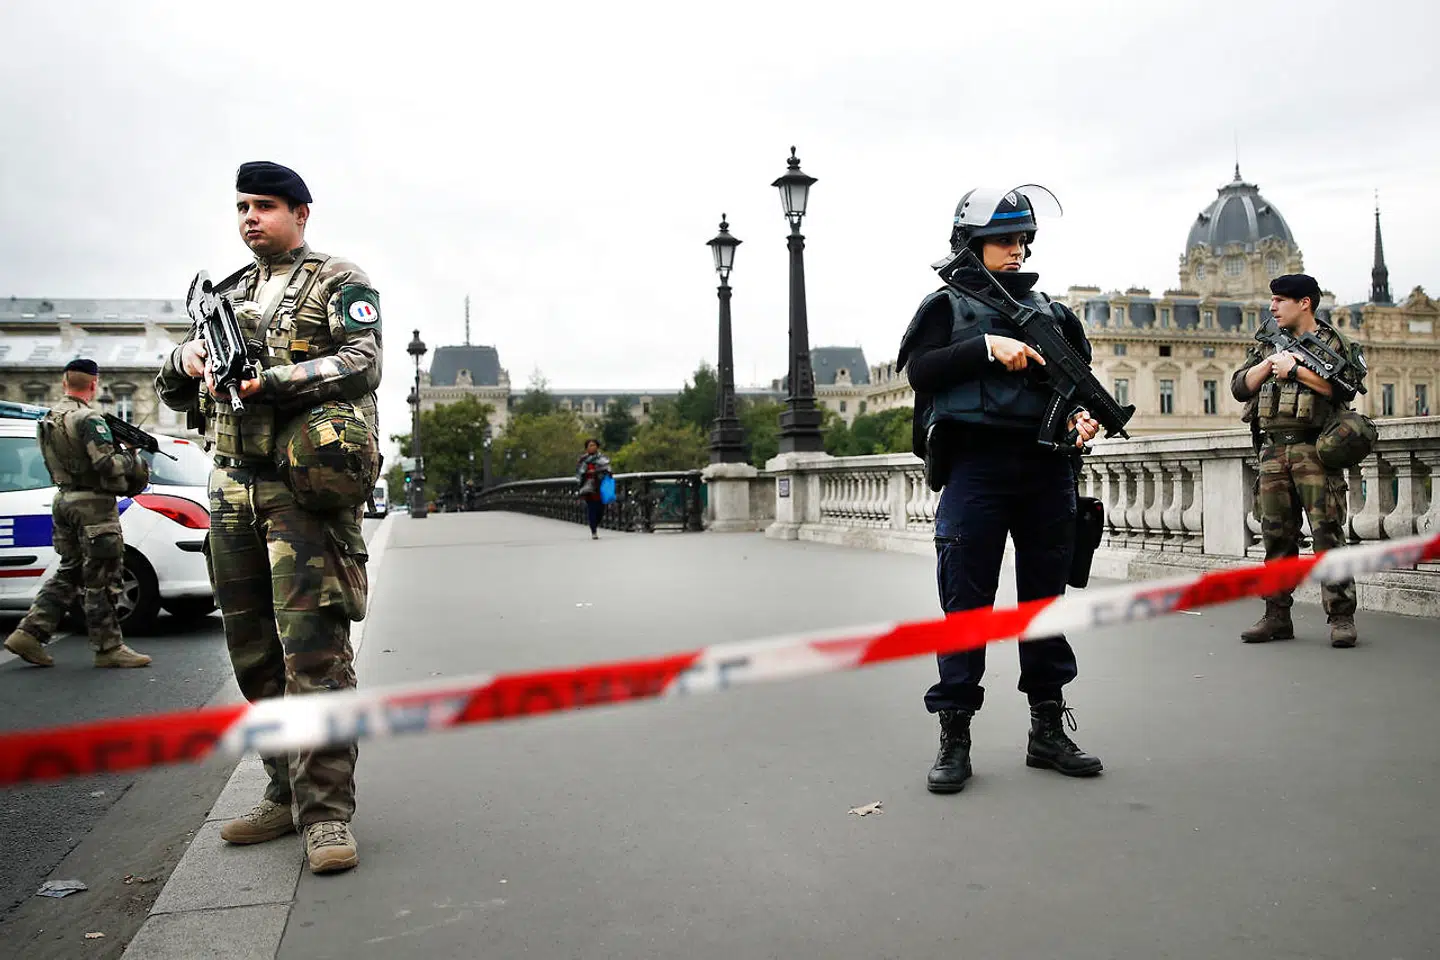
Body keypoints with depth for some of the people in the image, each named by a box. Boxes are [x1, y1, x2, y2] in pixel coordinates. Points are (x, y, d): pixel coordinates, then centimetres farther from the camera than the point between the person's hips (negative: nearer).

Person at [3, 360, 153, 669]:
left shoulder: (50, 418, 14)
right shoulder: (88, 418, -15)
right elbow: (107, 464, -23)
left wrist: (119, 446, 11)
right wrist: (133, 458, -4)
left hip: (63, 500, 9)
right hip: (92, 504, -9)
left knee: (69, 573, 17)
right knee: (101, 580, -2)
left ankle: (29, 634, 13)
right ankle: (108, 648, 4)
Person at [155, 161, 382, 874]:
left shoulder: (340, 284, 5)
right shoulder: (226, 292, 23)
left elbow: (362, 363, -11)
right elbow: (171, 388, 25)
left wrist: (270, 380, -22)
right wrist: (189, 357, 2)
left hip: (305, 485, -7)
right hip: (232, 490, 7)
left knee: (313, 648, -12)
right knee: (254, 651, 10)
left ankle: (326, 811, -6)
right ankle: (286, 792, 22)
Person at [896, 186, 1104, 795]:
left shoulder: (1048, 310, 19)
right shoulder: (949, 304, 7)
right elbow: (919, 370, -7)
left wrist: (1082, 415, 1)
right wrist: (987, 347, -16)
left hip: (1048, 468, 5)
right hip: (977, 465, -4)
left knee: (1046, 595, 9)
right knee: (967, 599, -3)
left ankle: (1048, 730, 20)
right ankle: (954, 738, 5)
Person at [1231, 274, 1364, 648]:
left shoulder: (1332, 341, 3)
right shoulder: (1266, 344, 18)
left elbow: (1344, 389, -11)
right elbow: (1240, 388, 9)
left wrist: (1294, 370, -11)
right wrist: (1271, 361, -5)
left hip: (1314, 448, -5)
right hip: (1273, 451, 5)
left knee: (1328, 531, -7)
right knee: (1276, 534, 6)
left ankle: (1341, 617, -2)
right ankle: (1277, 616, 11)